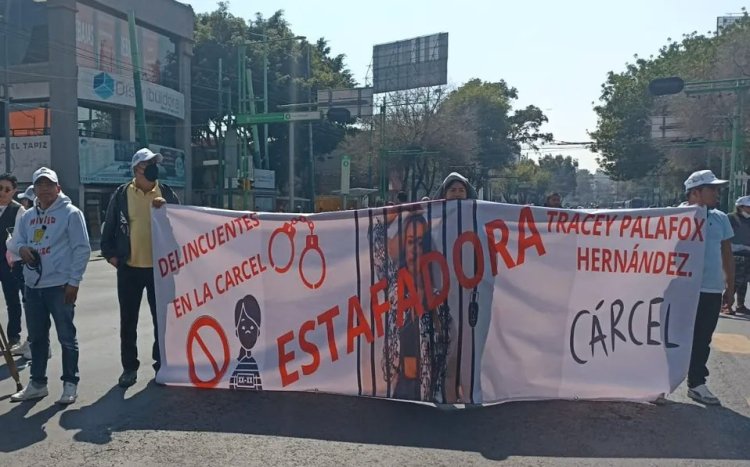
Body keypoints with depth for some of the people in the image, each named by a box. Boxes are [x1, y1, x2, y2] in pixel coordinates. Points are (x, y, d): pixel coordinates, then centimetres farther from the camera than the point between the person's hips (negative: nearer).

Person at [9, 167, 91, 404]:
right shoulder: (27, 216, 13)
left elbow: (82, 249, -9)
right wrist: (21, 249, -7)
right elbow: (16, 241, 19)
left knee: (66, 337, 1)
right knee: (37, 337, 15)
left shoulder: (71, 213, -6)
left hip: (60, 286, -6)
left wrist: (73, 282, -14)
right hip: (33, 286, 6)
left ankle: (70, 384, 12)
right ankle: (37, 383, 27)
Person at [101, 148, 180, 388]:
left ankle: (161, 364, 21)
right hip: (129, 268, 0)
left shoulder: (166, 192, 3)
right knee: (128, 321, 8)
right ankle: (129, 367, 22)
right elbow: (109, 227, 6)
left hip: (160, 267, 1)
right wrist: (110, 254, 1)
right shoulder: (121, 194, 0)